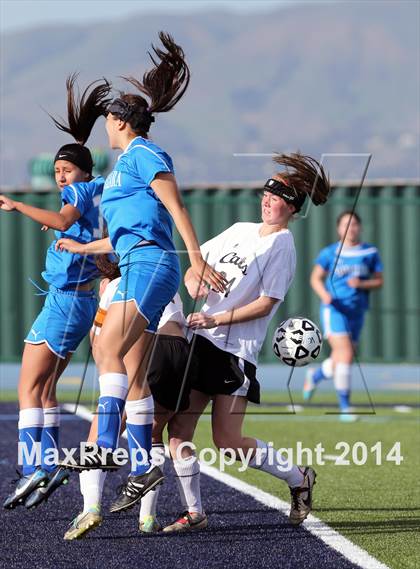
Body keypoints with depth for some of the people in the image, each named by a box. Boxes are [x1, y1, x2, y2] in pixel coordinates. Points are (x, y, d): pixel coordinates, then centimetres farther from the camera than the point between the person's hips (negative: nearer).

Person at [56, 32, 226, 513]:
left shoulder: (144, 154, -1)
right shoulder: (123, 166, 27)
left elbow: (176, 208, -11)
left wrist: (197, 259, -20)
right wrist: (80, 247, 48)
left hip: (150, 266, -10)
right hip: (134, 269, 10)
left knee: (107, 348, -24)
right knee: (133, 375, 4)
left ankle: (106, 450, -35)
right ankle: (142, 469, 3)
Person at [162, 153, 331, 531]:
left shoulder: (282, 245, -6)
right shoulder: (240, 230, 15)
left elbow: (265, 304, -12)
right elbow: (195, 266, 22)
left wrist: (216, 319, -17)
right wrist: (193, 281, -1)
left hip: (236, 350, -7)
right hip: (201, 342, 7)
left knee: (229, 444, -8)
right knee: (178, 430, -1)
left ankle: (299, 478, 13)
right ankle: (194, 511, 9)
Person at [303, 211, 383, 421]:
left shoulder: (370, 252, 4)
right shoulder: (330, 252, 0)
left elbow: (379, 281, 7)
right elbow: (316, 278, 6)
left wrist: (361, 284, -13)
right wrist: (324, 294, -15)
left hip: (357, 312, 4)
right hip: (334, 309, -4)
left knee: (339, 363, 11)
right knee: (345, 355, -17)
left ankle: (315, 375, 45)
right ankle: (344, 407, -9)